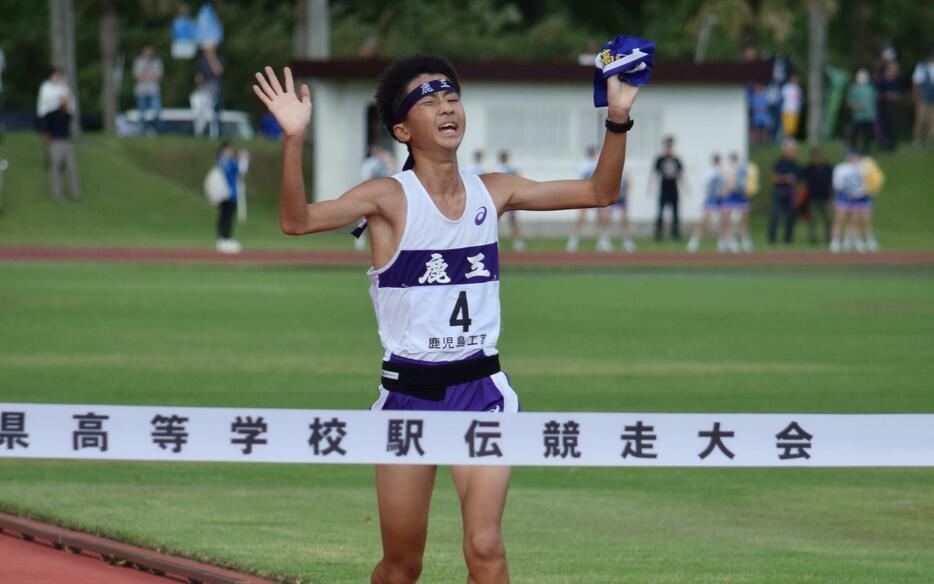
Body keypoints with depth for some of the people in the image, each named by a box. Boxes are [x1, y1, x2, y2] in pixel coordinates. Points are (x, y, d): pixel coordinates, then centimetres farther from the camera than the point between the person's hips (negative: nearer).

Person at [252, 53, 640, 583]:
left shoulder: (492, 192, 4)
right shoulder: (390, 198, -8)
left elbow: (599, 192, 8)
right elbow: (298, 220, -23)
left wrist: (618, 120, -6)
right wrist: (295, 140, -36)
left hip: (481, 387, 2)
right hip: (409, 390, -2)